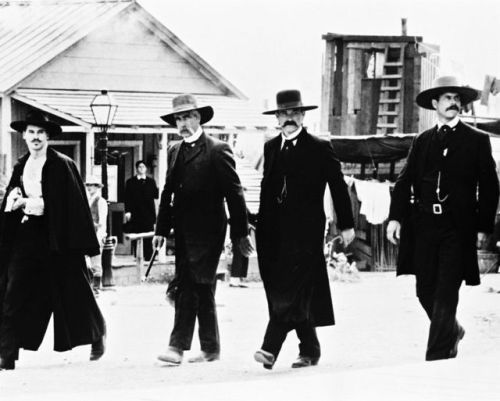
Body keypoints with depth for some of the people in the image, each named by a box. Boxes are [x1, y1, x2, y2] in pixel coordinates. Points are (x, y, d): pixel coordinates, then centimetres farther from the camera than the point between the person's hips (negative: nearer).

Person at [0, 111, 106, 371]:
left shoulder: (62, 166, -7)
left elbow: (75, 204, -10)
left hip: (55, 239, -5)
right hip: (25, 237, 5)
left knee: (72, 291, 7)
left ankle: (97, 335, 31)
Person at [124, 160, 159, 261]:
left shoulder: (151, 182, 16)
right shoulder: (130, 182, 10)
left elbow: (156, 195, 11)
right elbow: (127, 198, 4)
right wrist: (127, 211, -6)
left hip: (148, 214, 1)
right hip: (135, 214, -1)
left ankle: (148, 256, -2)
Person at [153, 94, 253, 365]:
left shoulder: (217, 151, -5)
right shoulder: (175, 151, 15)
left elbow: (233, 193, -6)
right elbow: (168, 192, 18)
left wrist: (240, 232, -7)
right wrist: (162, 229, 11)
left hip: (207, 231, -7)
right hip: (184, 230, 7)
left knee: (188, 287, -14)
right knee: (202, 289, 10)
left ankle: (178, 345, -17)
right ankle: (210, 348, 16)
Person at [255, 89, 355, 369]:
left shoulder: (320, 148, 1)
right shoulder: (271, 148, 15)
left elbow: (338, 186, 3)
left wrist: (346, 225, 2)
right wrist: (261, 226, 15)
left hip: (306, 228, -5)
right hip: (275, 230, 5)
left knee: (292, 287, -14)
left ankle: (271, 348, -22)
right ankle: (309, 349, 14)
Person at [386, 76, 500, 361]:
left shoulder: (477, 140, 6)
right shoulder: (422, 142, 13)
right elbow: (405, 182, 8)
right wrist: (396, 217, -5)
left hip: (457, 230, -3)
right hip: (423, 227, 3)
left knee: (446, 294, -8)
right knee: (426, 292, 9)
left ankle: (437, 357, -7)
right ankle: (452, 332, 35)